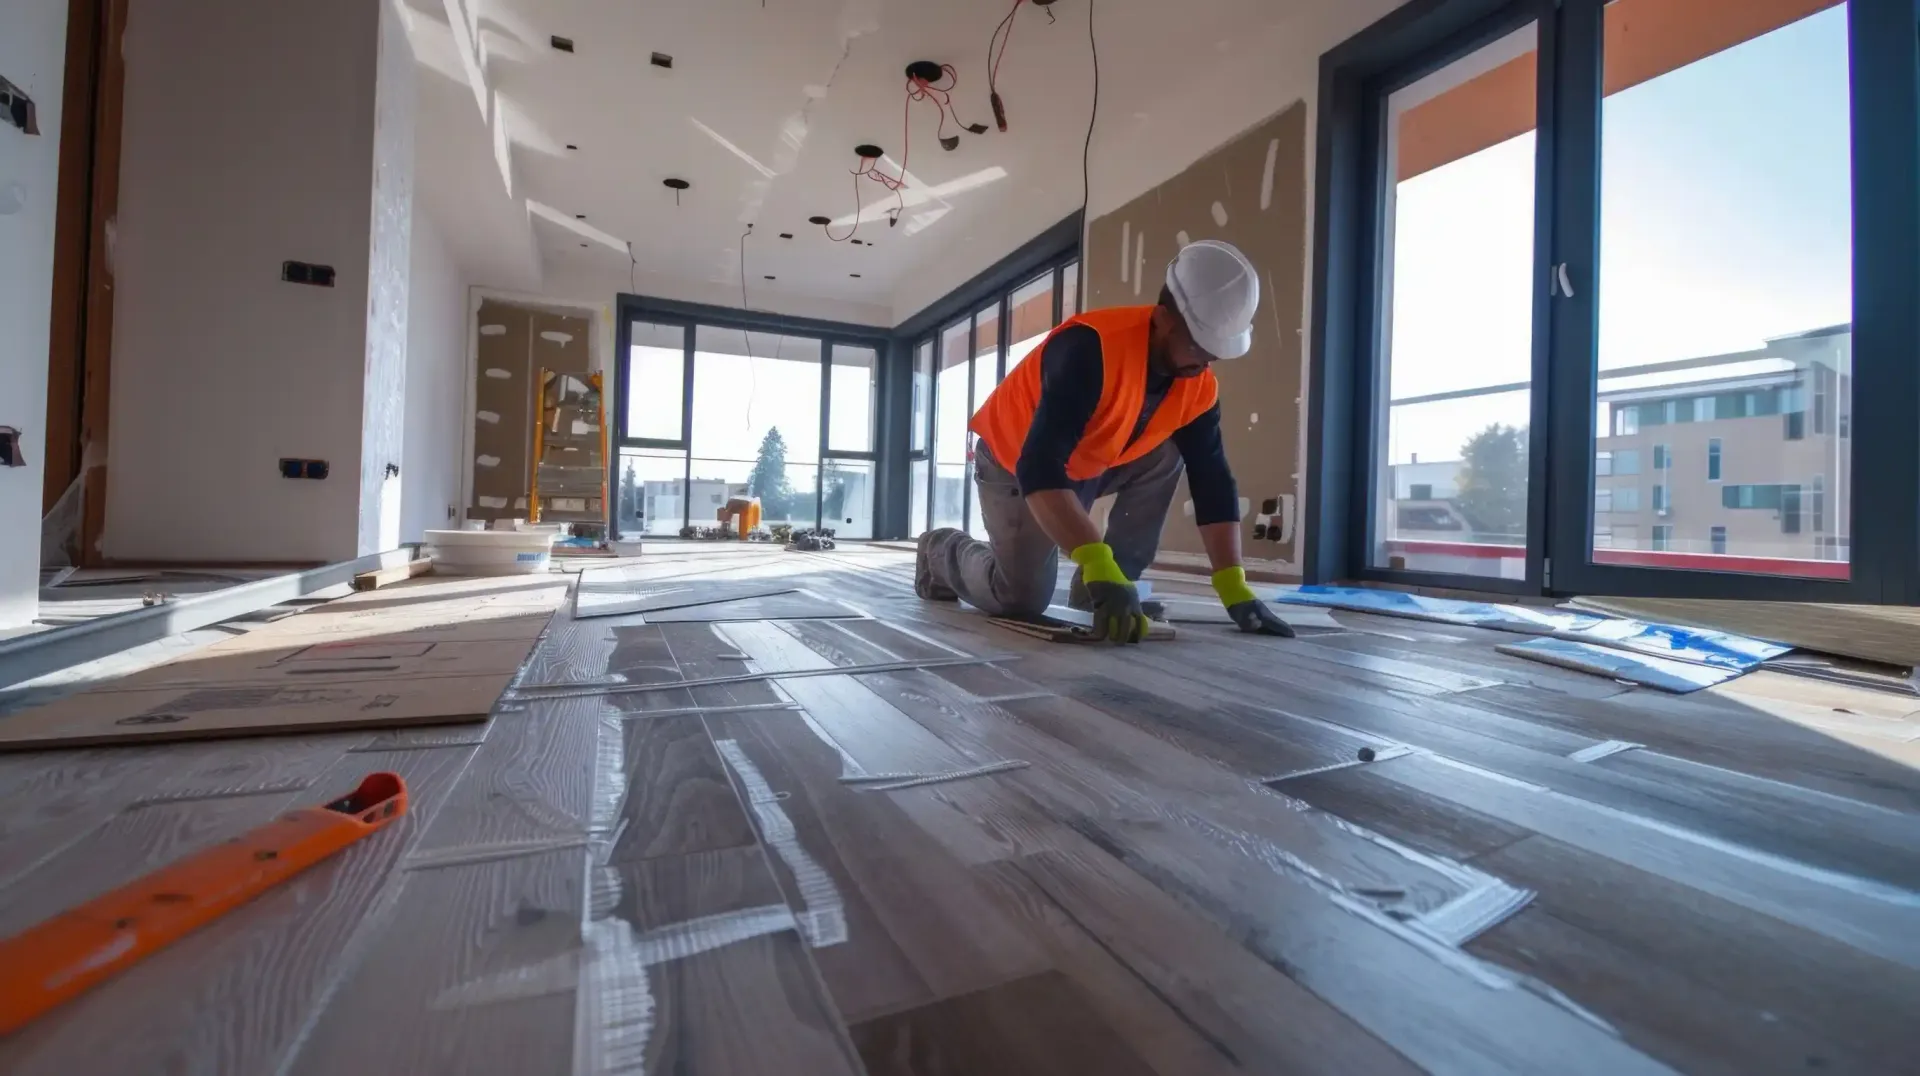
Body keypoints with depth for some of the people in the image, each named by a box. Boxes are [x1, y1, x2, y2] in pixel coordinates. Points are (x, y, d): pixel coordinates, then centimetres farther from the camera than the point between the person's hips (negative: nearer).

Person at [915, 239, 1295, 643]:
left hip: (1090, 464, 7)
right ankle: (942, 550, 18)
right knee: (1024, 598, -12)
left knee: (1166, 458, -14)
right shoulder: (1092, 347, -35)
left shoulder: (1200, 387, -13)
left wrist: (1235, 589, -22)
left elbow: (1212, 482, -13)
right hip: (1014, 462, -6)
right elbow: (1039, 469, -43)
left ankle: (1100, 588, -6)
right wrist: (1099, 566, -51)